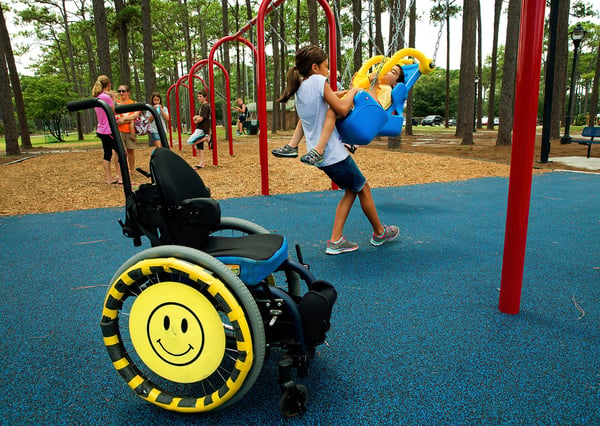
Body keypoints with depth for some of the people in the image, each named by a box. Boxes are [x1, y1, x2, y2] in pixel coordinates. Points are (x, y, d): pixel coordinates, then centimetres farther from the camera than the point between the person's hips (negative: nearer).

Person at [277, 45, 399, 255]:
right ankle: (379, 233, 28)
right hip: (333, 153, -9)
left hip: (320, 155, 9)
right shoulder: (318, 81, -13)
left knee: (351, 190, 18)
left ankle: (336, 241, 14)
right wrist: (352, 92, -3)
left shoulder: (300, 88, 13)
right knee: (363, 188, 10)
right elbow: (342, 108, -18)